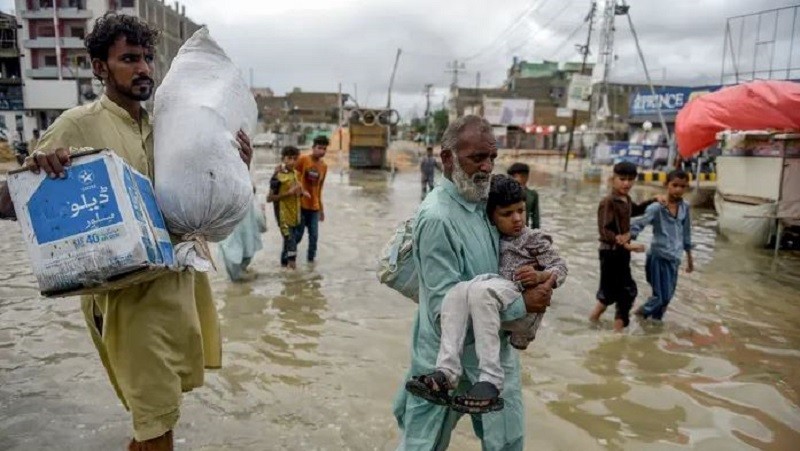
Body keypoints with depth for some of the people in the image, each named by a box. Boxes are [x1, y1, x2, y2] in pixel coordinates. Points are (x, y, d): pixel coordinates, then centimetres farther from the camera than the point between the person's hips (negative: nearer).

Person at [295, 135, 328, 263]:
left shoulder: (324, 166, 8)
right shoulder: (303, 160, -8)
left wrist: (321, 208, 18)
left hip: (314, 207, 4)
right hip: (300, 205, -4)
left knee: (314, 236, 4)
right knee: (298, 235, 1)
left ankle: (311, 259, 18)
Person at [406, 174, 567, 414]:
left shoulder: (535, 239, 10)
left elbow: (560, 266, 1)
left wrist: (541, 277, -18)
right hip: (497, 308, 4)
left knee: (481, 289, -35)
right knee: (457, 292, -27)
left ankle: (490, 381, -38)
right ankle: (447, 372, -39)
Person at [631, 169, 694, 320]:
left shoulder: (685, 207, 4)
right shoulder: (657, 207, -14)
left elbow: (686, 233, 13)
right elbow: (639, 223, -24)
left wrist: (689, 256, 19)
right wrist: (627, 237, -44)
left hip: (674, 258, 6)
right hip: (658, 256, -5)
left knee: (667, 296, 11)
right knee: (662, 296, -4)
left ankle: (656, 319, 30)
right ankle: (643, 312, 22)